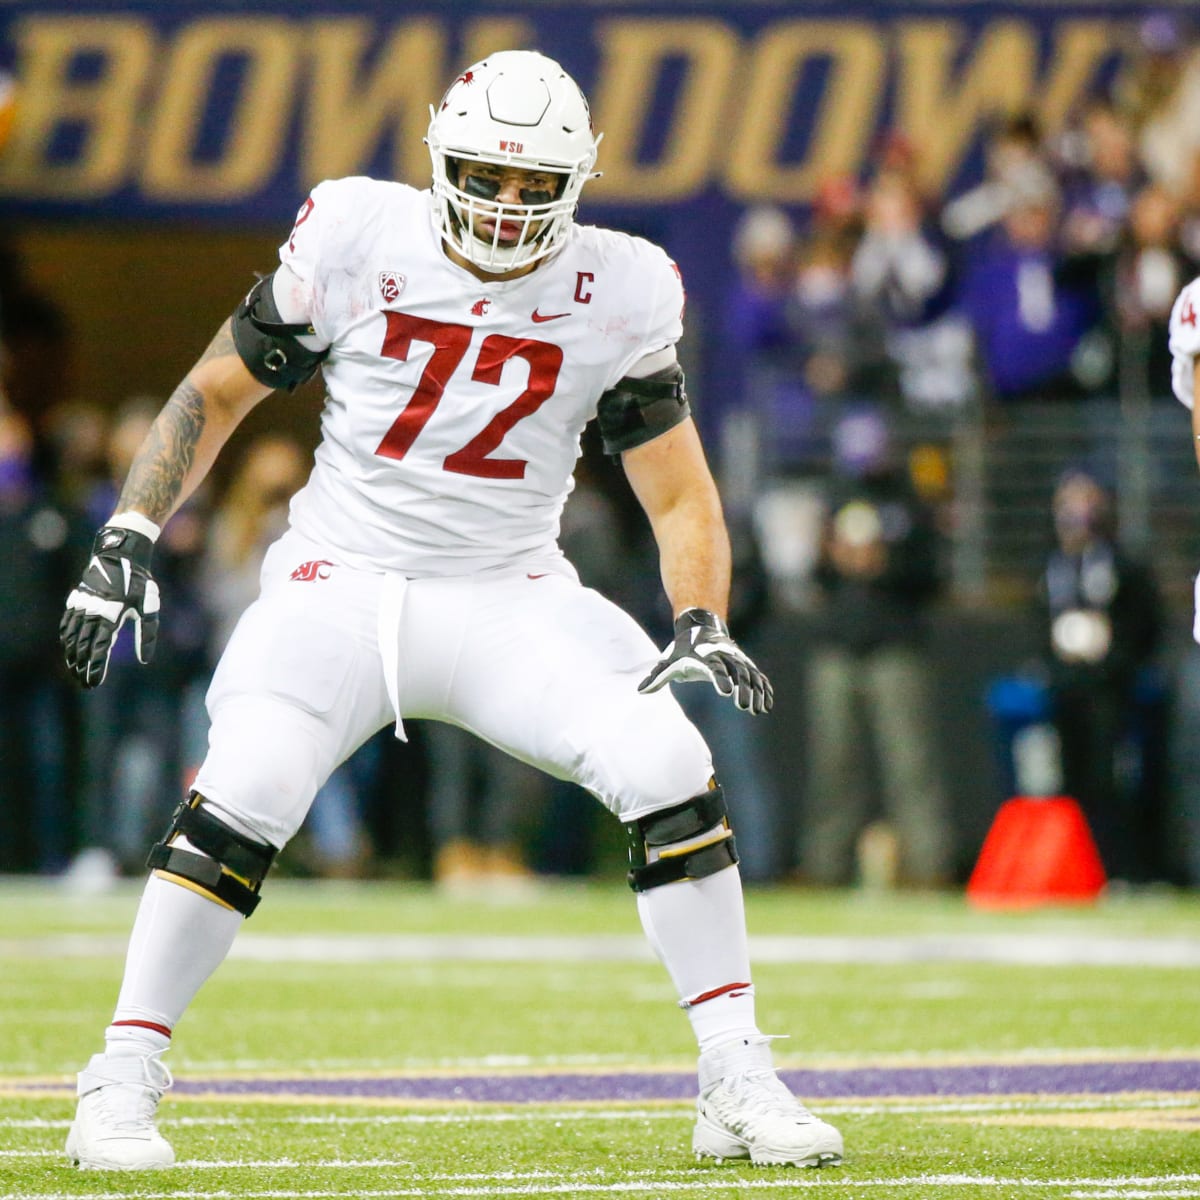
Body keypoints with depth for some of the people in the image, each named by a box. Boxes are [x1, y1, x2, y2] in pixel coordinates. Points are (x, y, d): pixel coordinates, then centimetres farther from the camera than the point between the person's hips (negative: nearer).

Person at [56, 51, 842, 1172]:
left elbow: (679, 495, 0)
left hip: (511, 596, 1)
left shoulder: (617, 293, -4)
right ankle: (120, 1083, -10)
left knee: (668, 769, -19)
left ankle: (736, 1080, -8)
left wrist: (701, 627, -18)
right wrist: (128, 539, -6)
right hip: (343, 576, -1)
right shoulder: (358, 237, -6)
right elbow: (215, 393, 5)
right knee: (240, 795, -24)